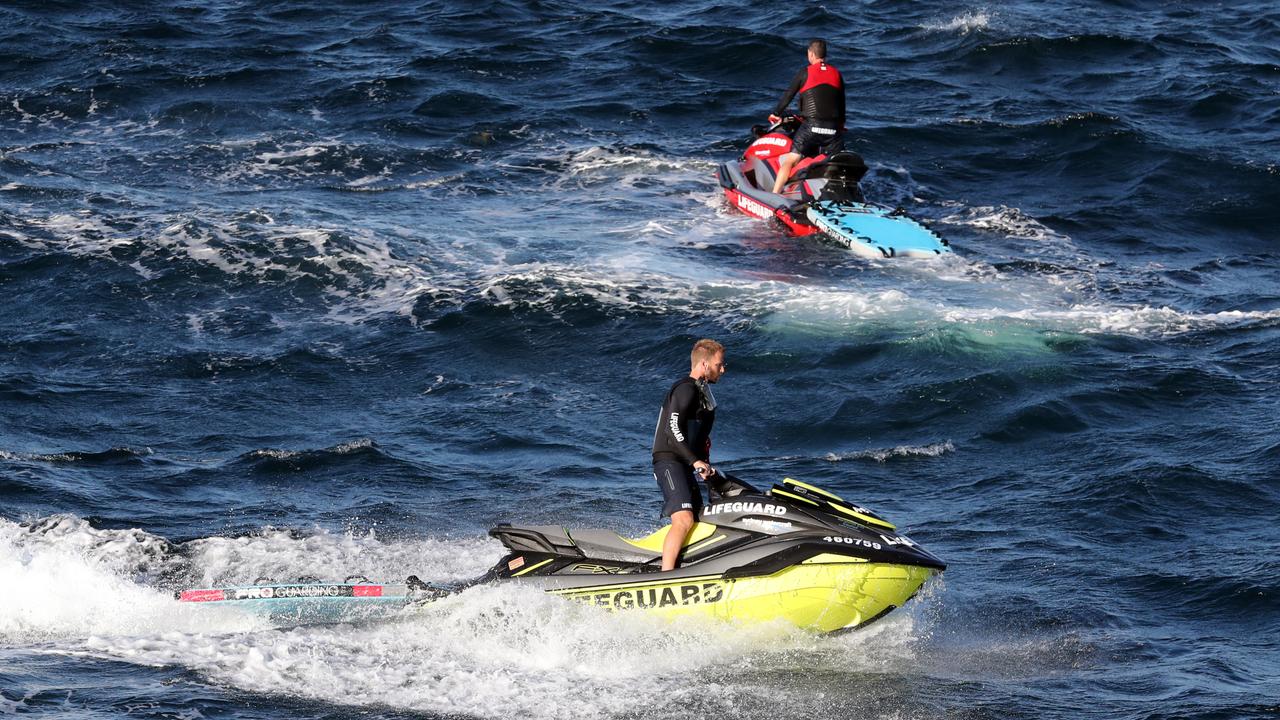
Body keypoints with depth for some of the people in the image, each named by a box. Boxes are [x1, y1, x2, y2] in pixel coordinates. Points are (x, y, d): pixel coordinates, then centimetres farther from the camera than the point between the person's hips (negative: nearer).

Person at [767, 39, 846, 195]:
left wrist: (776, 114, 23)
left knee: (790, 161, -4)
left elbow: (788, 95, 7)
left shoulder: (805, 73, 2)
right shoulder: (837, 74, 12)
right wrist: (841, 124, 35)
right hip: (834, 129, 3)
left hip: (811, 126, -3)